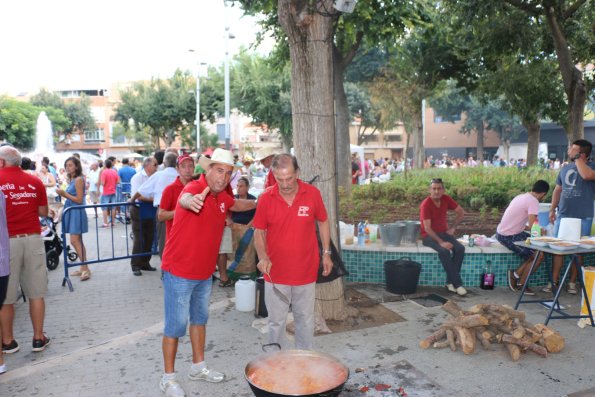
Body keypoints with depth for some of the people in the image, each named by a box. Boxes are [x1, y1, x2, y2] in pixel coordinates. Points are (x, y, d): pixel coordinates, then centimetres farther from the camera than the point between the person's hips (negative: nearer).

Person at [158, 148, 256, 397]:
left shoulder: (222, 196, 3)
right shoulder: (195, 188, -21)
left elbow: (236, 204, 28)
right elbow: (185, 198, -47)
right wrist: (191, 201, -69)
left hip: (205, 272, 9)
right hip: (179, 272, -8)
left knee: (199, 319, 21)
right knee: (176, 325, 2)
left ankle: (198, 367, 38)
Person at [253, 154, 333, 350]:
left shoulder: (313, 194, -8)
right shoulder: (266, 198, -9)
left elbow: (323, 223, 6)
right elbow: (259, 231, 0)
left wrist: (326, 253, 5)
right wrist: (262, 256, -16)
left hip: (306, 272, 1)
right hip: (275, 274, 0)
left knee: (305, 319, 16)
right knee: (276, 321, 12)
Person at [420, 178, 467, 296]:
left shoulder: (446, 199, -3)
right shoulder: (426, 204, -18)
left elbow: (461, 213, 11)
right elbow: (427, 228, -23)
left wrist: (452, 228, 1)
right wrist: (441, 242, -29)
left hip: (444, 232, 5)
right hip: (429, 235, -5)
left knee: (460, 248, -21)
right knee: (444, 251, -32)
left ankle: (450, 282, -13)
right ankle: (457, 283, -20)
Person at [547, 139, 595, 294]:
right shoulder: (565, 168, 10)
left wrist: (577, 158, -18)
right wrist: (552, 209, 11)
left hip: (582, 218, -4)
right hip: (563, 215, 4)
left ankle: (572, 282, 17)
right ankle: (554, 282, 9)